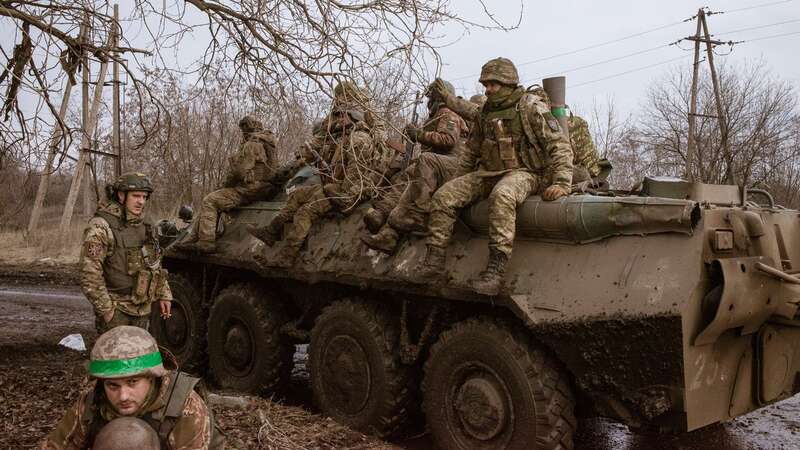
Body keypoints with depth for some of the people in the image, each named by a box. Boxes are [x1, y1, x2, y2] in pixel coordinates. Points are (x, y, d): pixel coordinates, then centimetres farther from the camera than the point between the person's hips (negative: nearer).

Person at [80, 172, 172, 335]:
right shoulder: (101, 227, -15)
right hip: (115, 310, -7)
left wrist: (163, 295, 11)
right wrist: (105, 309, -18)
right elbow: (89, 273, -19)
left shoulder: (145, 225, 8)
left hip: (143, 308, 7)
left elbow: (155, 263, 17)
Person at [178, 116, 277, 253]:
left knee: (210, 201, -12)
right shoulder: (266, 143, 19)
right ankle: (192, 239, 11)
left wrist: (226, 185, 0)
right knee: (208, 201, 14)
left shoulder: (251, 145, -13)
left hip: (250, 189, -10)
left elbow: (239, 171, -19)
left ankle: (206, 243, -18)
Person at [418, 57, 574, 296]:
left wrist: (561, 182, -21)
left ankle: (495, 269, -42)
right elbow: (471, 151, 28)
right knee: (443, 196, -13)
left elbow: (559, 145, -10)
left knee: (501, 197, -40)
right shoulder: (485, 113, 16)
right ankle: (434, 258, -10)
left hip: (522, 172, -6)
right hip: (487, 173, 7)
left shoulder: (532, 107, -4)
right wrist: (458, 178, 20)